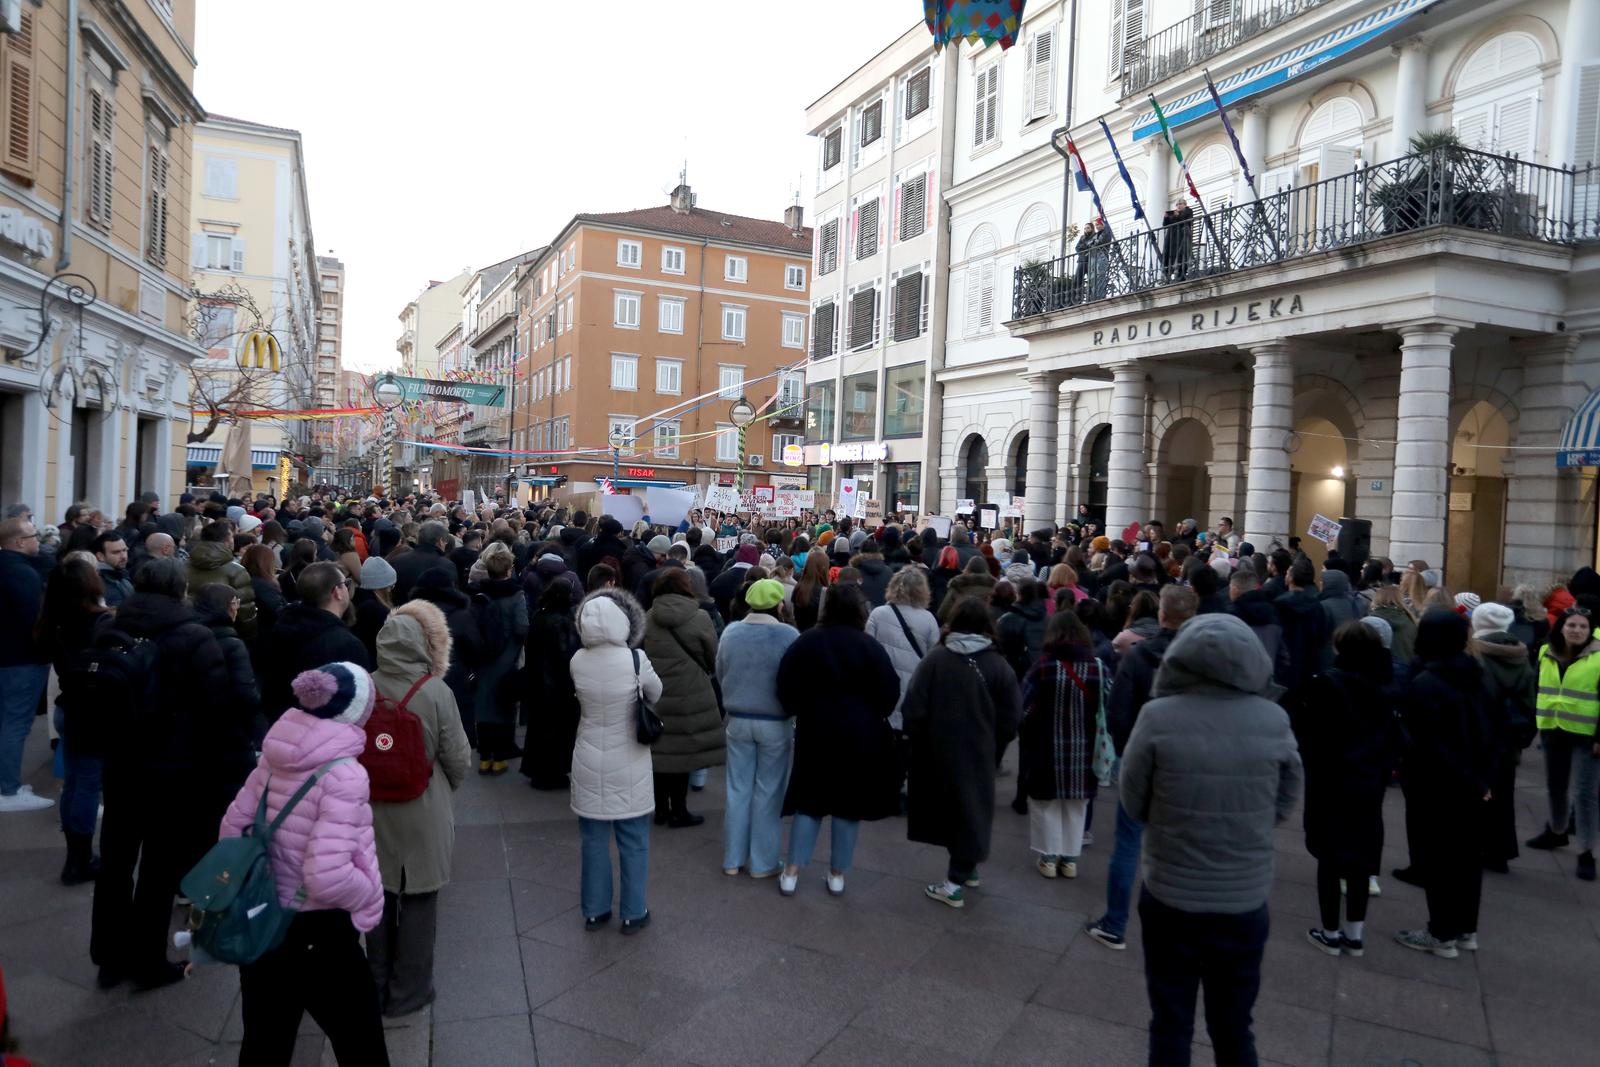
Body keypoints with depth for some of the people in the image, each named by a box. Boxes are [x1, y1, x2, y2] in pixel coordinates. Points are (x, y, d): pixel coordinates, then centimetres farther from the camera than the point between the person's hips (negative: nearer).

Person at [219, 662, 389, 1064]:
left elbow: (233, 826, 8)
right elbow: (327, 878, -30)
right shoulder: (343, 775, -24)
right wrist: (371, 897, -12)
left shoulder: (277, 757, -2)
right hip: (318, 936, -7)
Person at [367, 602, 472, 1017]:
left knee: (380, 897, 19)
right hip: (423, 812, -4)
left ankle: (376, 988, 35)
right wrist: (448, 788, 10)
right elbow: (458, 757, -11)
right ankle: (408, 992, 25)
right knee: (418, 901, 12)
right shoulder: (436, 692, -19)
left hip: (374, 809, 4)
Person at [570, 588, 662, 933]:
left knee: (594, 841, 15)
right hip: (628, 767, -3)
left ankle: (594, 911, 27)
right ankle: (633, 914, 21)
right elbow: (656, 694, 0)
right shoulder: (636, 660, -18)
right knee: (633, 843, 11)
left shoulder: (577, 662, -10)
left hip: (590, 765, 3)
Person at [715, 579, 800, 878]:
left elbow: (720, 674, 5)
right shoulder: (788, 635, -17)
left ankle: (733, 859, 24)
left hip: (738, 720, 3)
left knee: (738, 790, 15)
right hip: (776, 723, -3)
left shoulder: (731, 632, -6)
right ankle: (763, 862, 19)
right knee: (768, 793, 9)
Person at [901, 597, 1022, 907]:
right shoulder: (998, 665, -8)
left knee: (949, 805, 13)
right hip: (979, 753, 0)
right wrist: (993, 747, 9)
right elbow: (1010, 720, -7)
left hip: (938, 750, 0)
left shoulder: (937, 658, -12)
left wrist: (919, 737, 4)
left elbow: (913, 709, -13)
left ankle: (956, 883, 22)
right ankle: (963, 871, 24)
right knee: (970, 808, 15)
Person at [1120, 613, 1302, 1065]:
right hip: (1246, 902, 2)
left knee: (1170, 1027, 16)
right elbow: (1284, 806, 3)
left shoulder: (1157, 718, -18)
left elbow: (1133, 803, -5)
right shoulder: (1275, 721, -11)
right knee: (1233, 1029, 21)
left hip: (1170, 897, -2)